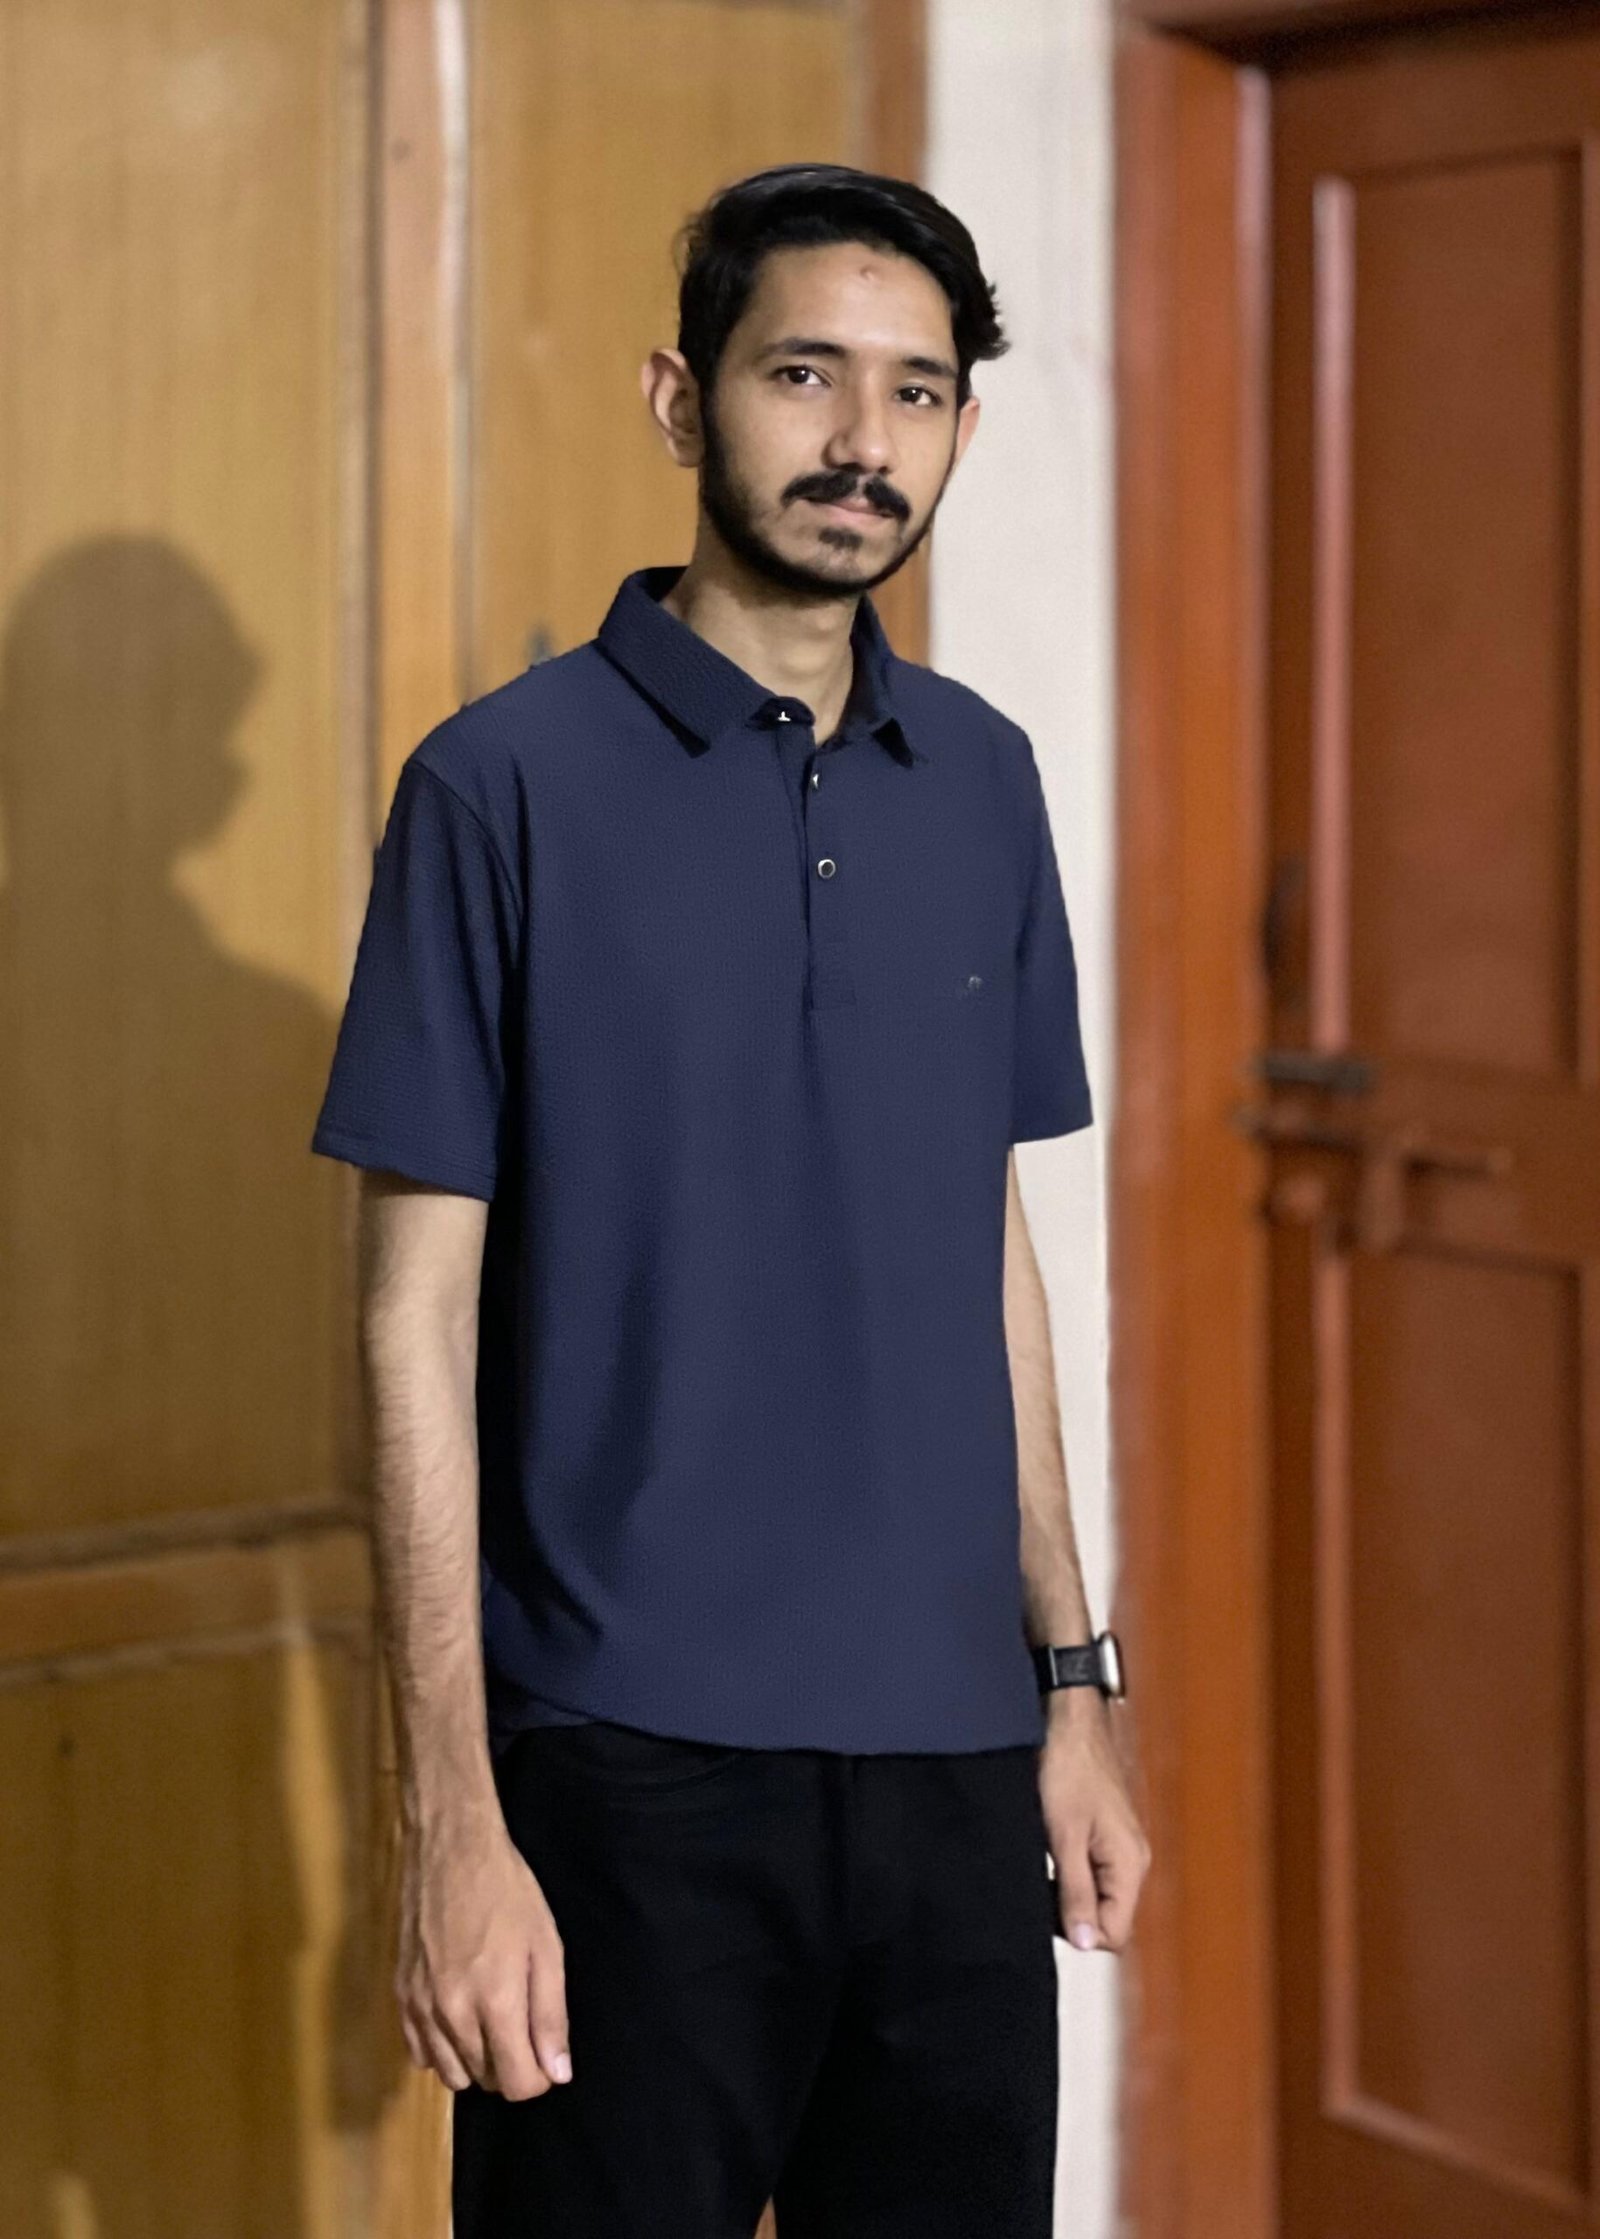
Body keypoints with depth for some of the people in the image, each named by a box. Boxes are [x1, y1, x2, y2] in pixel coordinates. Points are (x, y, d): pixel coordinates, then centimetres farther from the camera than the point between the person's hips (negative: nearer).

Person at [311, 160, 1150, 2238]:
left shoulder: (983, 784, 7)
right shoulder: (509, 783, -7)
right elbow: (419, 1326, -8)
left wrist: (1076, 1682, 12)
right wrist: (454, 1818, -13)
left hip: (953, 1754, 5)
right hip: (633, 1763, -4)